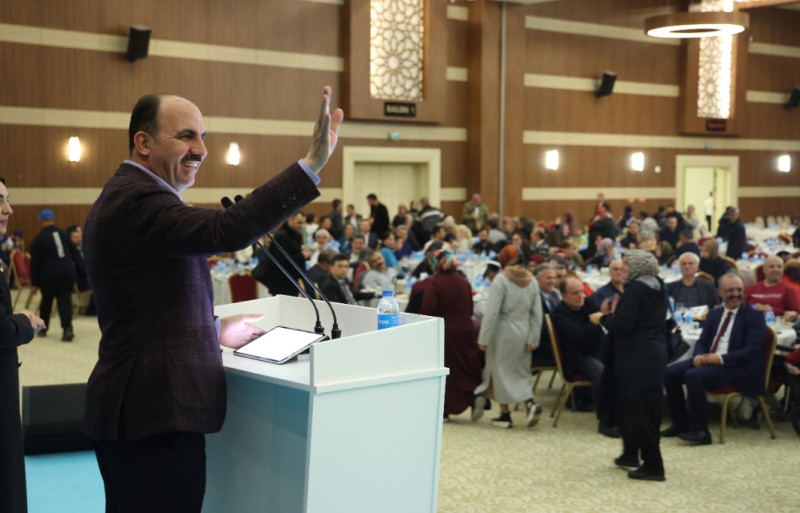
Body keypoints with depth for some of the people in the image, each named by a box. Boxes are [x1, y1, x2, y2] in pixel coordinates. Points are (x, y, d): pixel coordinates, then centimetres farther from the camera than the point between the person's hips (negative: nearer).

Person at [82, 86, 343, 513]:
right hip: (155, 416, -11)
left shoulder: (122, 196, 15)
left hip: (129, 410, 11)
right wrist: (313, 162, -35)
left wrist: (213, 331, 13)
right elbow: (229, 230, -34)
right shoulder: (139, 201, -19)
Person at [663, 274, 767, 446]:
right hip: (707, 360, 7)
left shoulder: (754, 316, -4)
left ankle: (700, 432, -23)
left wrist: (721, 358, -23)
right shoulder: (714, 314, 16)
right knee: (670, 372, -11)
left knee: (693, 375, -30)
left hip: (737, 368, -7)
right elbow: (702, 341, 15)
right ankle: (681, 423, 3)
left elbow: (753, 350, -14)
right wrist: (698, 356, -10)